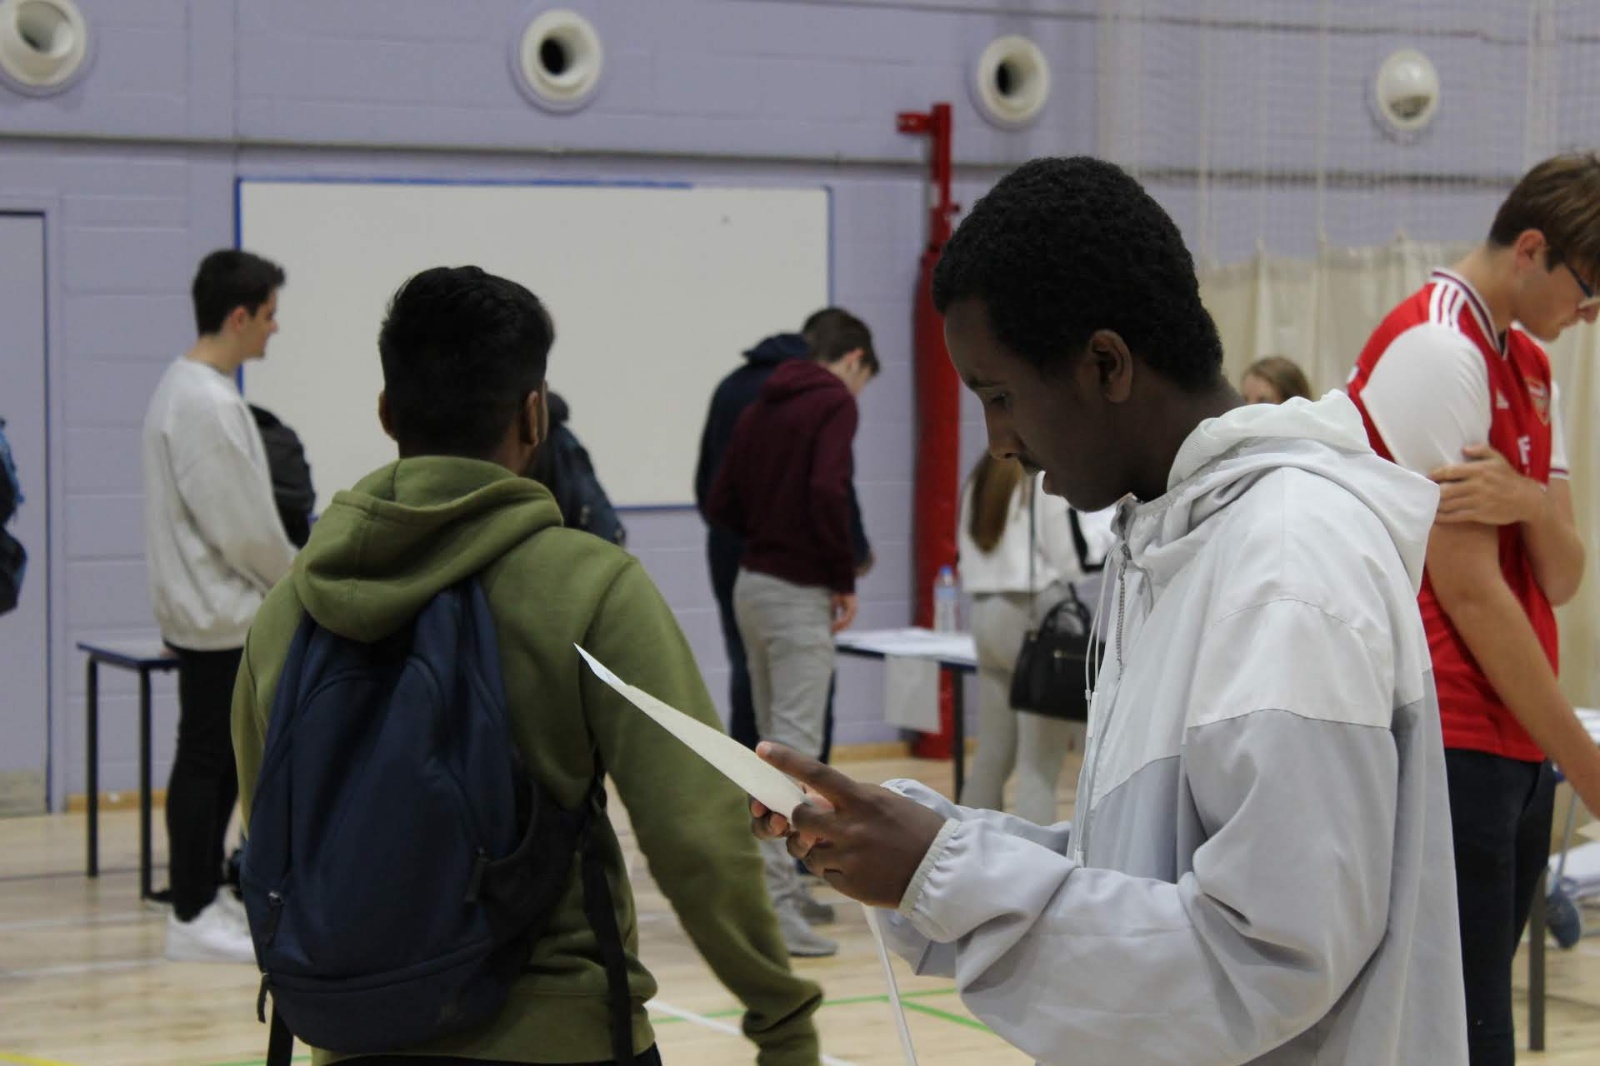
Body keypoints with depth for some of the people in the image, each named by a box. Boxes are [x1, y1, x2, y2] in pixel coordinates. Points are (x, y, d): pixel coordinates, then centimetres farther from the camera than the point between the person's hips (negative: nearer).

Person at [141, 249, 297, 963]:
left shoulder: (185, 387, 13)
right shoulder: (208, 403, -20)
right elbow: (242, 525, -19)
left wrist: (281, 581, 14)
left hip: (209, 606, 10)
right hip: (218, 611, -10)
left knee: (220, 756, 14)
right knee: (207, 759, -4)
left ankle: (203, 898, 21)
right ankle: (192, 918, 1)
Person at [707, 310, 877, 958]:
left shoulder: (762, 407, 14)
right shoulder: (835, 402, -8)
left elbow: (720, 506, 13)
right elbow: (827, 493, -23)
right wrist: (844, 577, -13)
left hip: (752, 584, 8)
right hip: (799, 594, -8)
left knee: (775, 743, 16)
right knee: (796, 747, -10)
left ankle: (781, 885, 23)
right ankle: (771, 905, -15)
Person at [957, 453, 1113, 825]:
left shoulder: (982, 474, 12)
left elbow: (965, 557, 16)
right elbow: (1077, 557, -12)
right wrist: (1114, 520, 0)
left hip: (986, 616, 8)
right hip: (1041, 617, -8)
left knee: (992, 756, 14)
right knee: (1039, 765, -5)